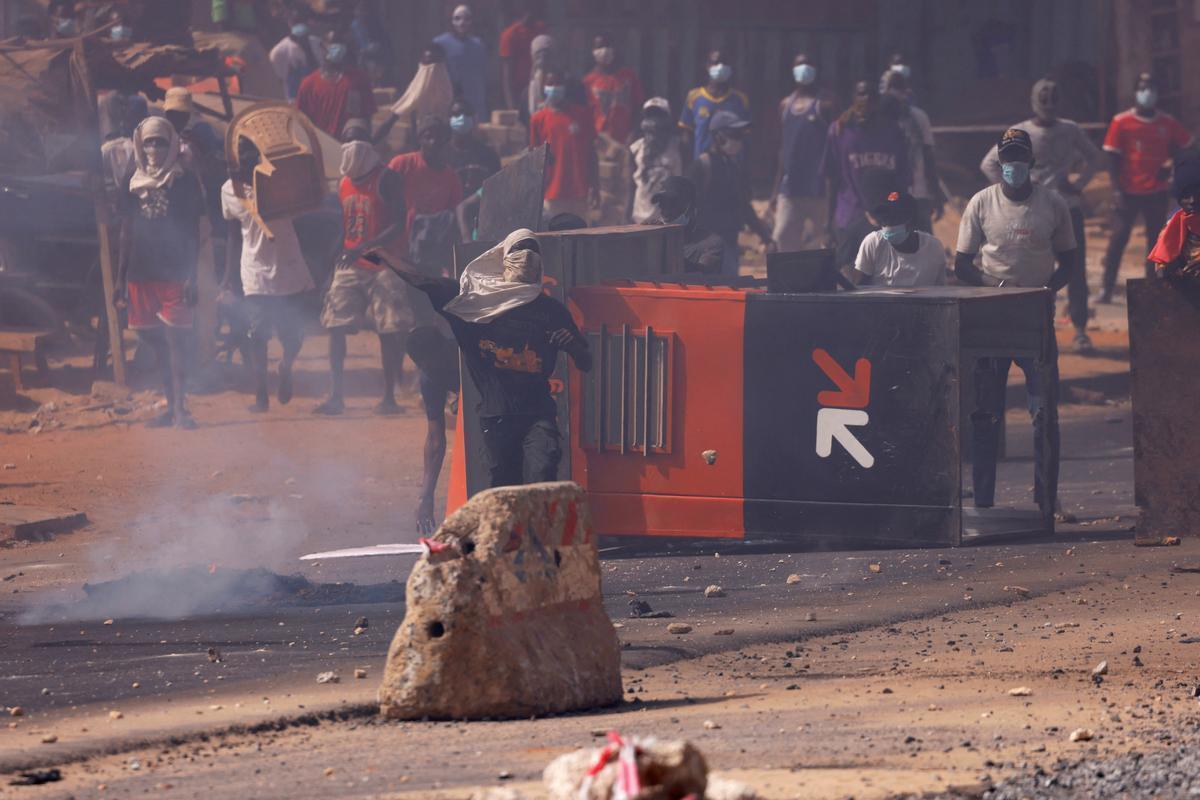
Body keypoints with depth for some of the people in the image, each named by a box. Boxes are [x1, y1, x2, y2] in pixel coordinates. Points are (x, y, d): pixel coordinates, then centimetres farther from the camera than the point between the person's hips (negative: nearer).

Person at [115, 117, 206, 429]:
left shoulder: (185, 181, 0)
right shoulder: (135, 183, 11)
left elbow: (192, 231, -2)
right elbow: (127, 231, 14)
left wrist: (191, 275, -9)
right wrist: (120, 277, 11)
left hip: (174, 272, -4)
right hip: (141, 272, 4)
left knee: (175, 338, -10)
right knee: (155, 341, 7)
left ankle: (180, 407, -11)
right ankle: (171, 406, 15)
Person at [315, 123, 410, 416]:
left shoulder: (386, 179, -8)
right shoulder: (343, 183, 12)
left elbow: (398, 226, -15)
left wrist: (364, 248, -25)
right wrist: (334, 262, 14)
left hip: (383, 266, -6)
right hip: (349, 267, 6)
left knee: (390, 331, -3)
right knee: (335, 326, -3)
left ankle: (389, 396, 3)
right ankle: (335, 395, -2)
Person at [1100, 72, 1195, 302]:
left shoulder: (1167, 123, 0)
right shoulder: (1122, 122, -7)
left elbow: (1184, 144, 15)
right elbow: (1113, 157, -5)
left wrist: (1170, 165, -1)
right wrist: (1118, 188, -12)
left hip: (1157, 193, 3)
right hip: (1129, 192, -3)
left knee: (1155, 239, 7)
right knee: (1118, 238, -4)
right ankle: (1106, 289, -1)